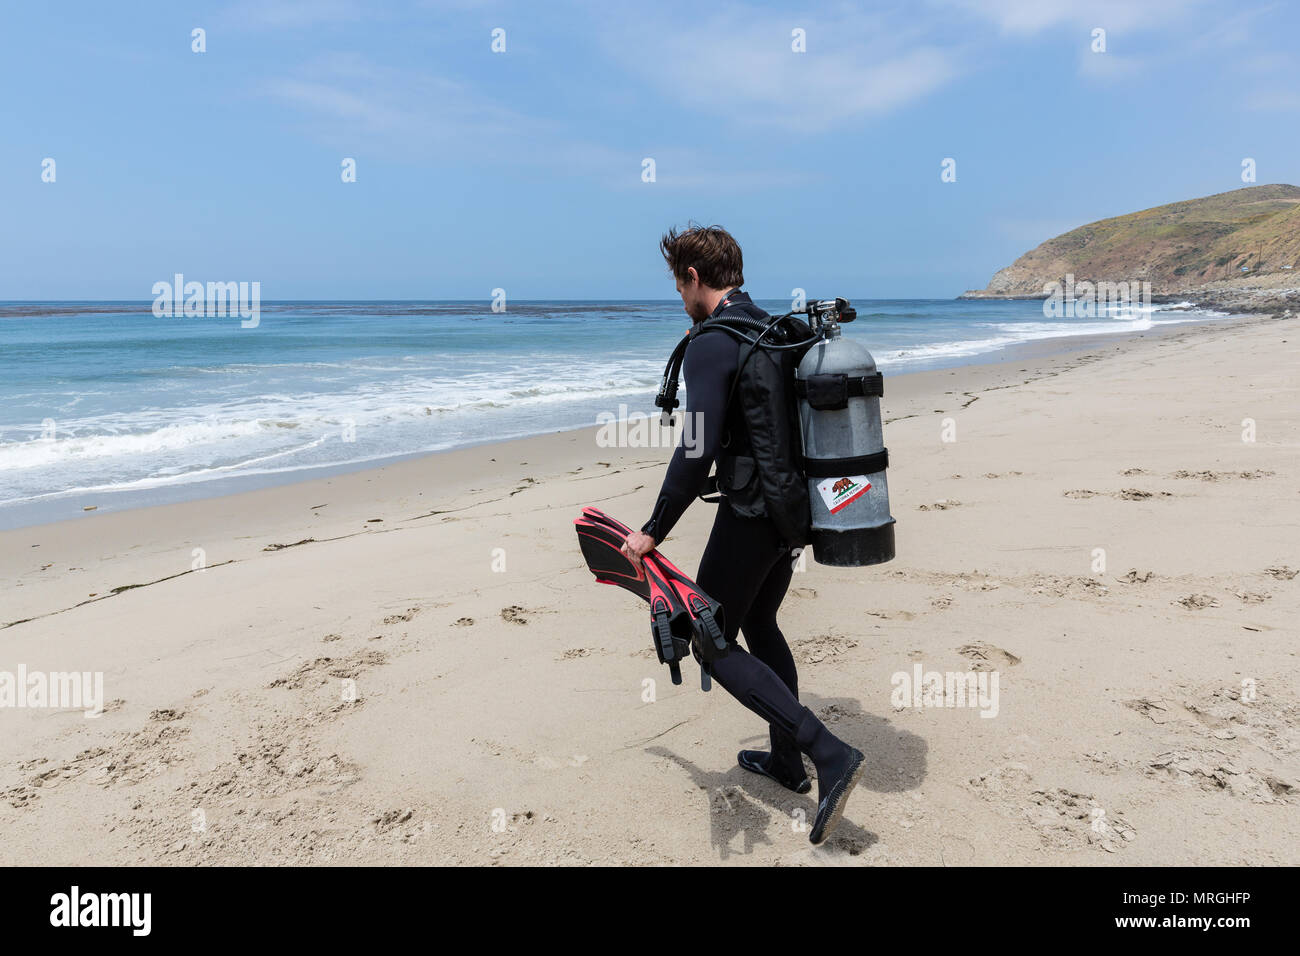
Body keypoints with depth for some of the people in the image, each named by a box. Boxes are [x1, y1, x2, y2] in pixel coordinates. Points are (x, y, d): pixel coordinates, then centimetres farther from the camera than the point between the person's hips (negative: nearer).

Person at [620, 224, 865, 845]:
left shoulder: (711, 344, -17)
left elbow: (698, 451, -26)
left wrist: (653, 532, -19)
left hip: (749, 515, -9)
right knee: (759, 624, 24)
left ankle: (830, 755, -6)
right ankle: (787, 760, 34)